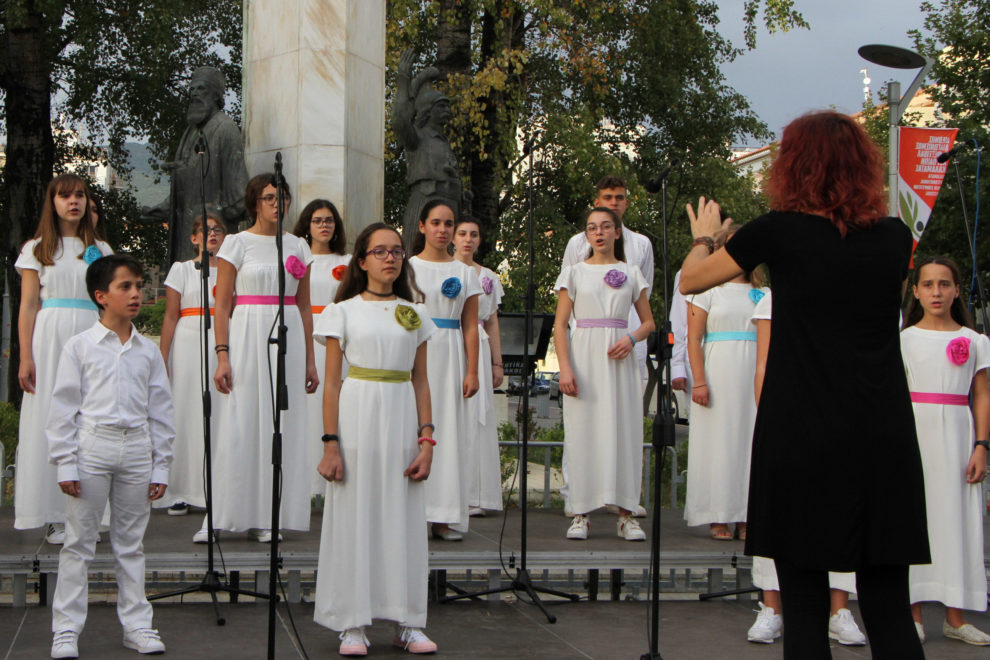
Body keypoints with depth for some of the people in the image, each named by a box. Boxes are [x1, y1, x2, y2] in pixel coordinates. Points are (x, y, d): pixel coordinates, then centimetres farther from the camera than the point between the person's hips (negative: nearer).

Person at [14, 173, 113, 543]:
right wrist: (25, 357, -7)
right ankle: (54, 517, -1)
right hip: (51, 337, -2)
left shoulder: (100, 249, 16)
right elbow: (28, 306, 3)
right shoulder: (37, 249, 9)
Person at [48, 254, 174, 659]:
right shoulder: (79, 347, 0)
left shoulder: (148, 351, 8)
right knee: (78, 542, 2)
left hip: (137, 449, 3)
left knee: (131, 543, 10)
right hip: (92, 447, -3)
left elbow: (160, 411, 9)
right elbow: (63, 408, -1)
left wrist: (160, 467, 6)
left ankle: (136, 625, 18)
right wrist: (65, 464, -7)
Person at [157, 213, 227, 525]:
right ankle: (180, 492, 6)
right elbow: (171, 316, 4)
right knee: (184, 412, -2)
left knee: (217, 415, -5)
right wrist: (163, 358, -3)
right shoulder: (181, 269, 9)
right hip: (188, 344, -1)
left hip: (221, 345, 1)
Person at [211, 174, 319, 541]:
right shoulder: (237, 243, 2)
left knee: (282, 425, 1)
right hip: (247, 339, -3)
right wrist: (222, 355, -10)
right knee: (242, 426, -5)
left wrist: (309, 359, 11)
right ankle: (233, 512, 3)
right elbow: (222, 304, -1)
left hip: (288, 341, 3)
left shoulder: (297, 246, 13)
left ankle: (267, 516, 7)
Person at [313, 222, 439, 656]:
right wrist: (330, 443, -7)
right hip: (357, 414, -2)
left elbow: (420, 380, 11)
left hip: (402, 417, 3)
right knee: (355, 516, -1)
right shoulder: (343, 311, 3)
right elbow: (331, 382, 0)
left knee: (405, 518, 4)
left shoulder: (415, 314, 11)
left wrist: (427, 439, 2)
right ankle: (353, 625, 8)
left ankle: (408, 623, 12)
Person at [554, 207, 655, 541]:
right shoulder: (574, 272, 7)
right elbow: (560, 323, 3)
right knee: (583, 431, -4)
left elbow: (648, 322, 14)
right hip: (584, 356, -1)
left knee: (624, 431, -2)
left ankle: (626, 514, 5)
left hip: (619, 358, 1)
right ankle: (581, 513, 3)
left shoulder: (631, 273, 11)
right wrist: (565, 368, -9)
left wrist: (631, 339, -8)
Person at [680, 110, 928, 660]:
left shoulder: (780, 232, -4)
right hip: (884, 438, 3)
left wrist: (704, 237, 30)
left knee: (804, 608, 5)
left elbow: (689, 280, 9)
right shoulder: (894, 236, 6)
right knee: (889, 611, 8)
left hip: (801, 436, -3)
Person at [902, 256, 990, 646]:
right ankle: (914, 614, 6)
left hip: (957, 436, 1)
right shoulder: (904, 339, 4)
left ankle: (955, 616, 9)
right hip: (915, 432, -1)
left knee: (958, 517, 2)